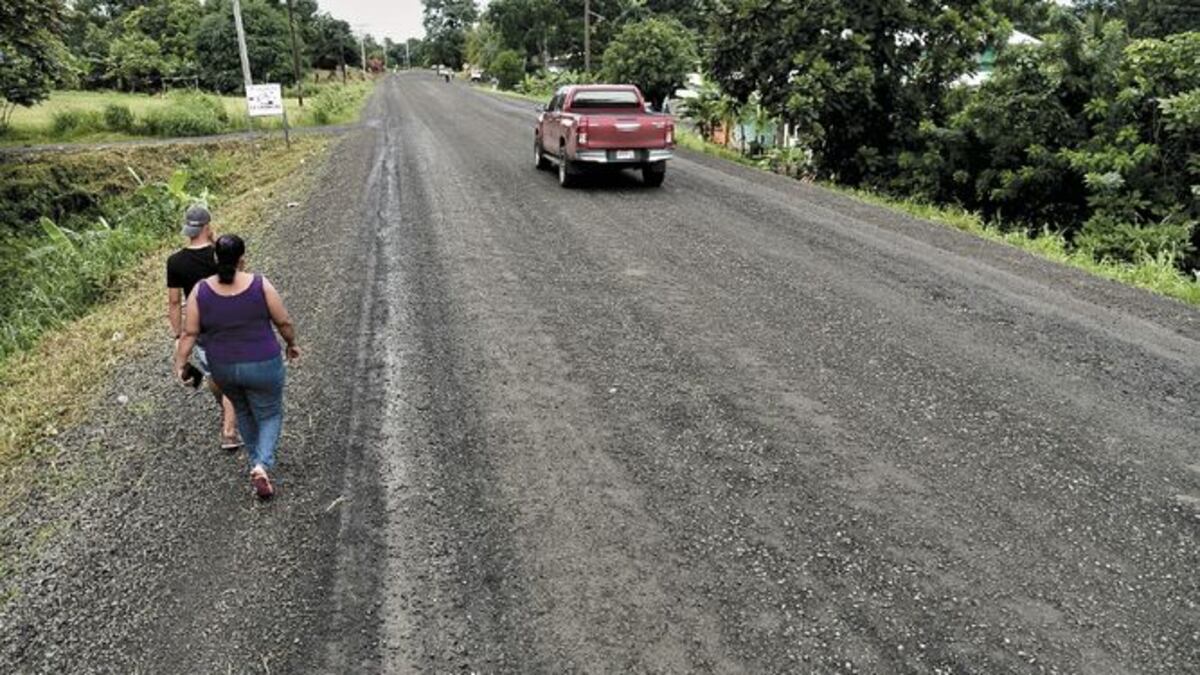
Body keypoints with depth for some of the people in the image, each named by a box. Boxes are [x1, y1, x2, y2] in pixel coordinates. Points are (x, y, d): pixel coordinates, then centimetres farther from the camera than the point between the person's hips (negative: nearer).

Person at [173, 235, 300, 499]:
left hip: (223, 368, 3)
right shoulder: (260, 285, -18)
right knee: (270, 415, 15)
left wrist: (180, 363, 2)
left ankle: (257, 460, 42)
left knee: (243, 409, 29)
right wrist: (292, 344, 8)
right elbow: (284, 322, -10)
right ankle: (261, 465, -7)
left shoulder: (201, 291, -12)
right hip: (262, 366, -3)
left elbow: (189, 333, -9)